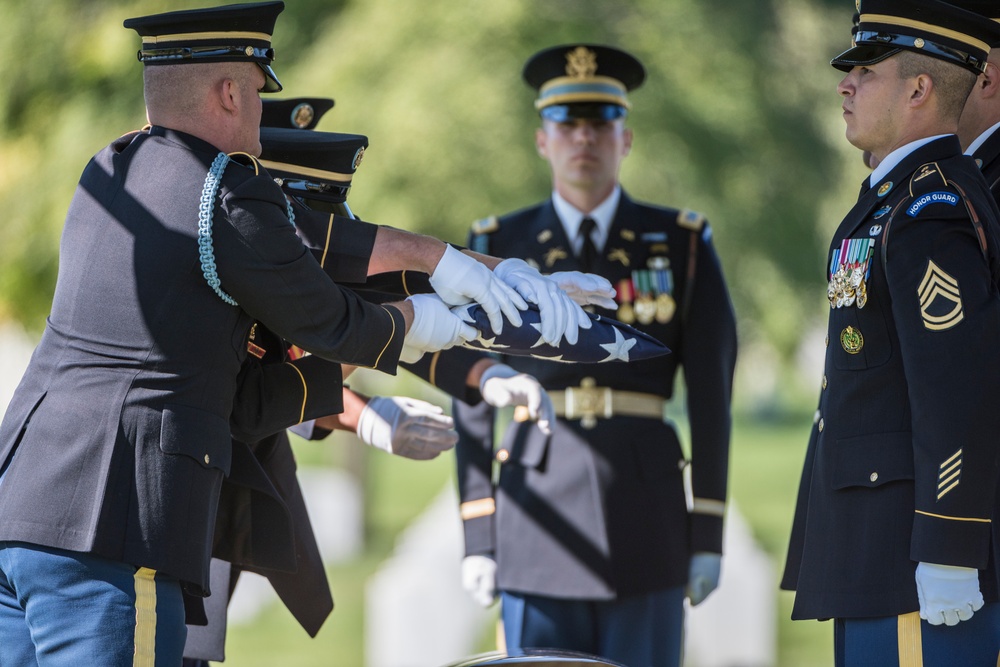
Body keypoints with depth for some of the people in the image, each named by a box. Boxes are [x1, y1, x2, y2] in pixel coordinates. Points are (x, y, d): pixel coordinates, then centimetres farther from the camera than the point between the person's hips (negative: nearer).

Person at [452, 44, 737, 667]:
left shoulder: (683, 244, 5)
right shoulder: (500, 248, 6)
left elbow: (712, 396, 3)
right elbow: (473, 400, 5)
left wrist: (709, 535, -2)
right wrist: (477, 540, 0)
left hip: (645, 515, 0)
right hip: (539, 514, 0)